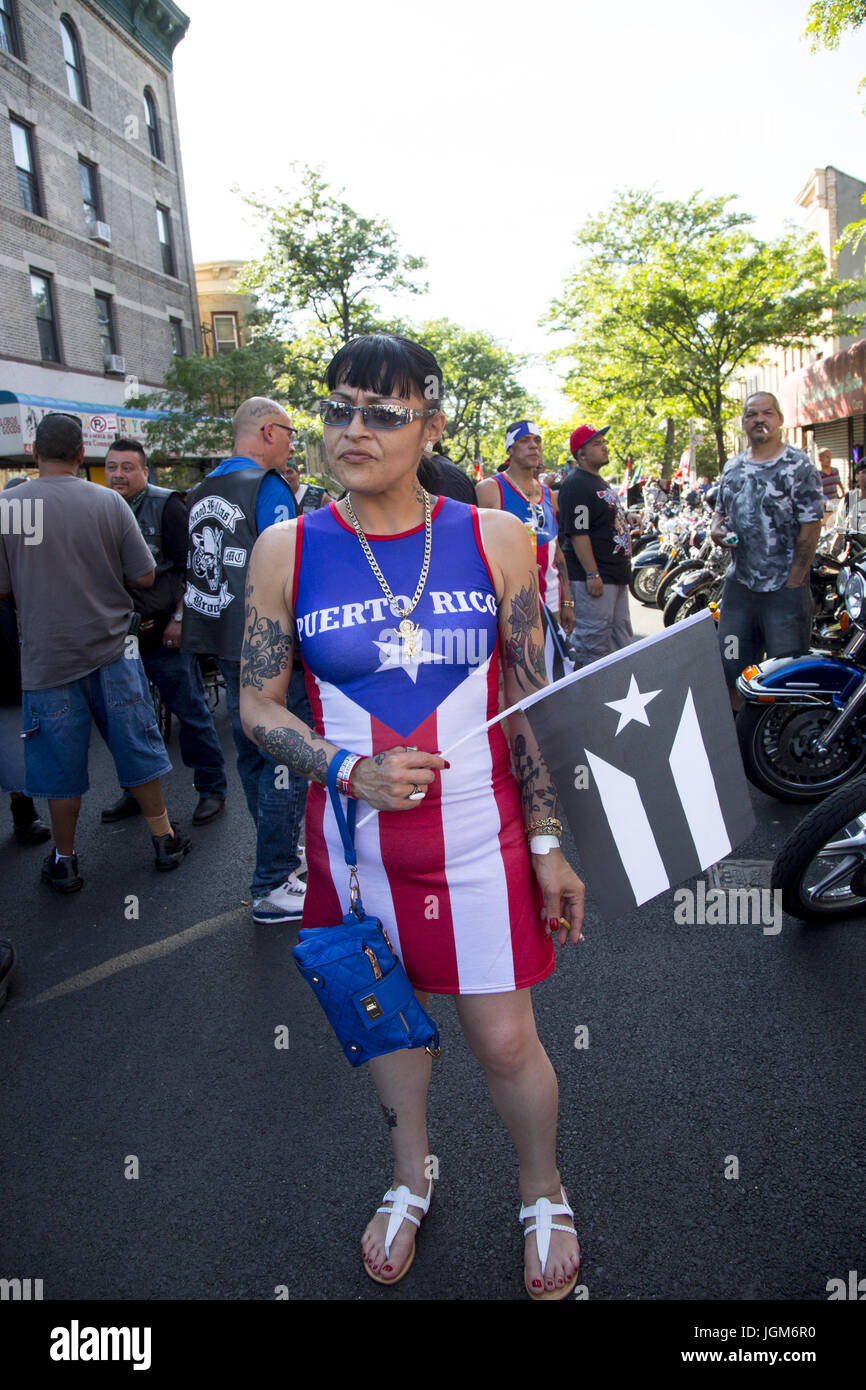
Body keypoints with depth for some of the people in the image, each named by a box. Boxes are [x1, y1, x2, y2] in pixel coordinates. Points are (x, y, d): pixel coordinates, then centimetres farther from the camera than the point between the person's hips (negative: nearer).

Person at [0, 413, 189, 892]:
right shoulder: (109, 502, -6)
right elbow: (144, 577, -3)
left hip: (46, 657, 0)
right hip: (112, 648, 1)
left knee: (61, 763, 10)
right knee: (137, 747, 13)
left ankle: (64, 861, 23)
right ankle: (164, 838, 24)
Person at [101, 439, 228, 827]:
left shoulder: (166, 506, -5)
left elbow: (192, 569, -8)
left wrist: (180, 618, -13)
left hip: (164, 631, -5)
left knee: (191, 711, 1)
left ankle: (211, 789, 14)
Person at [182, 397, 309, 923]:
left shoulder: (202, 492, 14)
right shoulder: (268, 486, -13)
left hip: (225, 644, 9)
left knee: (253, 755, 17)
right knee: (286, 761, -2)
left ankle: (283, 854, 33)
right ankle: (274, 887, 3)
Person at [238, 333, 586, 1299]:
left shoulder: (494, 539, -5)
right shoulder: (287, 551, -5)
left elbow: (533, 702, -1)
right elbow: (257, 704, -1)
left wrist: (549, 847, -1)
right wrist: (353, 771, -18)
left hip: (478, 836, -1)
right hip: (354, 838, 2)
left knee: (504, 1039, 7)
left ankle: (544, 1197, 40)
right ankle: (410, 1182, 49)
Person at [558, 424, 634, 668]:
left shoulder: (600, 482, 18)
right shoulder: (576, 485, -14)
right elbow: (577, 534, -21)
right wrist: (592, 574, -25)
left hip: (615, 575, 11)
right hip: (593, 578, -11)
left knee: (620, 639, 15)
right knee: (594, 642, -8)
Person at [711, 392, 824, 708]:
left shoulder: (799, 465, -6)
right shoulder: (732, 467, 12)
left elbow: (810, 527, -9)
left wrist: (793, 583, -13)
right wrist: (716, 529, -1)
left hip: (785, 587, -5)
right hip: (739, 584, 6)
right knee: (729, 670, 10)